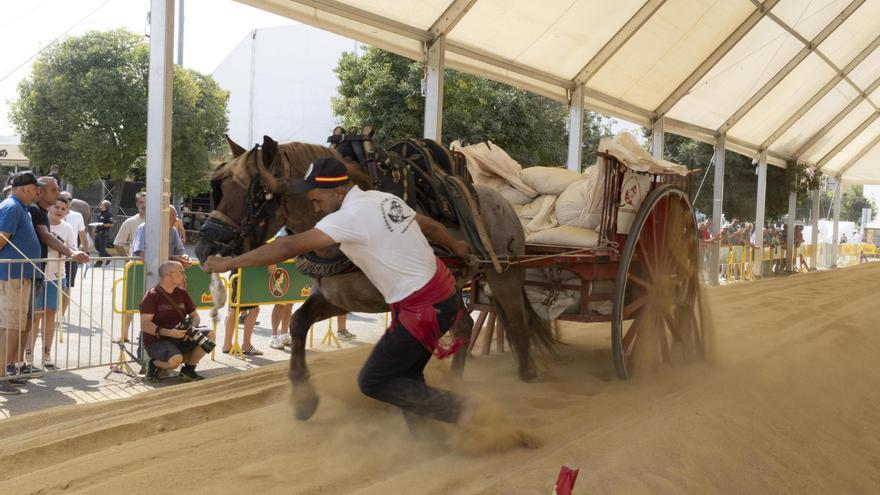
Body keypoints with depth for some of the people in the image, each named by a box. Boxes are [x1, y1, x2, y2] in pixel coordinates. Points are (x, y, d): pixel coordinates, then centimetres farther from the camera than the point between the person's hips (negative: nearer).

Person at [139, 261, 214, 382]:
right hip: (156, 341, -6)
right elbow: (144, 325, -18)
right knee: (176, 359, -37)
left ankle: (188, 370, 1)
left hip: (180, 338, 7)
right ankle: (154, 364, -2)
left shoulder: (182, 293, 10)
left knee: (209, 335, -15)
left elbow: (194, 315, 13)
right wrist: (168, 332, -30)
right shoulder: (152, 296, -10)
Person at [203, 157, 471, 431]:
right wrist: (456, 247, 43)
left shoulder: (350, 216, -20)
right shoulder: (384, 198, 7)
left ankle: (450, 406, 11)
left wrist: (228, 263, -14)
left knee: (372, 382, 3)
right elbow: (431, 226, 23)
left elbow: (290, 246, -22)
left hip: (423, 310, -10)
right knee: (405, 376, 19)